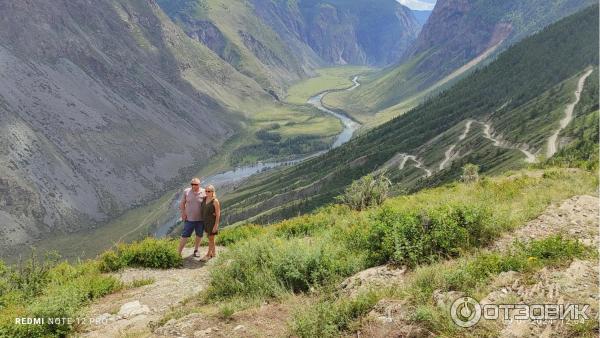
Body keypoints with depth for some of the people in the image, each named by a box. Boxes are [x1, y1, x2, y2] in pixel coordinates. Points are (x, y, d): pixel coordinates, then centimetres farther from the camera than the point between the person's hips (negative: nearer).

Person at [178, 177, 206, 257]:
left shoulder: (204, 193, -10)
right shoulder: (186, 191, -6)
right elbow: (182, 203, 5)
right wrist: (183, 213, -1)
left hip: (200, 219, 1)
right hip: (189, 219, 0)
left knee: (199, 235, 16)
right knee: (184, 236, -1)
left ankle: (196, 250, 37)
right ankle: (179, 253, 7)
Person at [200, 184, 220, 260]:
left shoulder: (215, 201, -18)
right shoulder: (205, 199, 2)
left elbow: (218, 214, -16)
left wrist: (216, 225, -19)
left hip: (212, 222, -7)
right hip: (205, 221, 7)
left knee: (211, 238, 4)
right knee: (210, 237, 17)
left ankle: (208, 254, 15)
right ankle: (214, 252, 32)